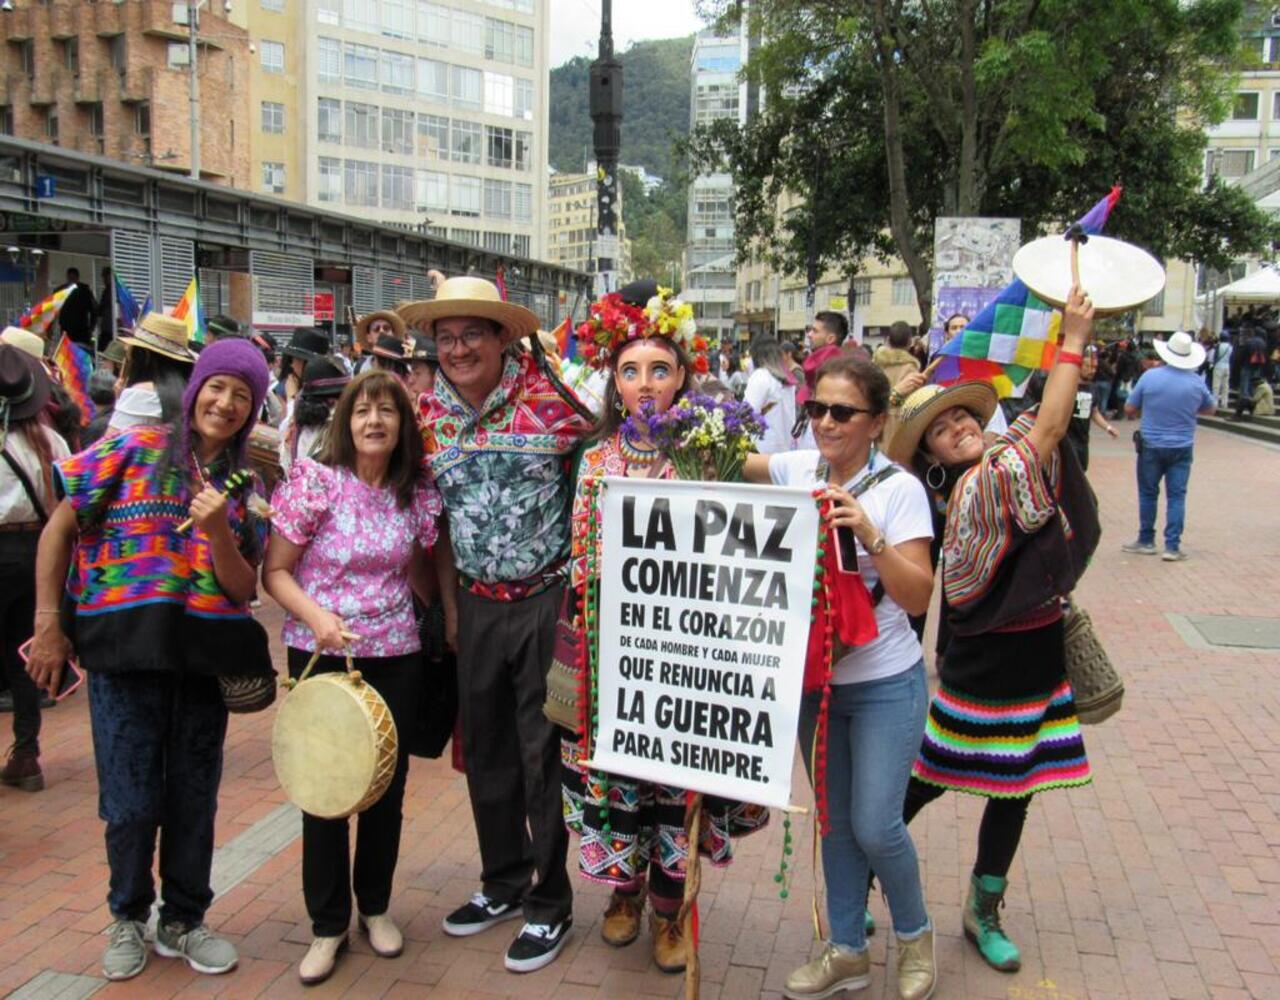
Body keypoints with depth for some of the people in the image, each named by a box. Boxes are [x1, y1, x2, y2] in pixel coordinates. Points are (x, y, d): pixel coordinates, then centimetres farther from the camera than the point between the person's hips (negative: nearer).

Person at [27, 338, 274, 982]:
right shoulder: (135, 449, 0)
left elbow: (244, 587, 3)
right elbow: (59, 529, 2)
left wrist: (217, 531, -15)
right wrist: (48, 624, -3)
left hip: (204, 656, 3)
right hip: (126, 650, -2)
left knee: (194, 798, 11)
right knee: (131, 800, 4)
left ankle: (183, 920, 30)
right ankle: (128, 917, 29)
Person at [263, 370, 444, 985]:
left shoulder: (417, 495, 1)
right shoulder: (314, 481, -9)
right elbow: (275, 571, -7)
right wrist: (315, 615, -21)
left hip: (396, 656, 3)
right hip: (320, 655, -3)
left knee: (387, 785, 12)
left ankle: (375, 906, 34)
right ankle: (328, 924, 24)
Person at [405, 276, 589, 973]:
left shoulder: (551, 396, -11)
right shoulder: (429, 412, 3)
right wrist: (445, 599, 10)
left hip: (547, 601, -4)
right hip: (477, 606, 5)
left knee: (545, 753, 4)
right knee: (486, 752, 15)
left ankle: (550, 904, 22)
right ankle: (503, 883, 35)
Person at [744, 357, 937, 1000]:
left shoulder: (899, 488, -13)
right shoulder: (799, 469, -1)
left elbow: (917, 598, -18)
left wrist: (868, 532, -30)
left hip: (885, 685, -4)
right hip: (814, 678, 5)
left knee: (875, 826, -2)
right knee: (836, 821, 15)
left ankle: (914, 935, 28)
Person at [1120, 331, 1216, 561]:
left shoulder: (1150, 376, -11)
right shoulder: (1196, 382, -5)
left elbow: (1129, 409, -3)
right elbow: (1211, 408, 13)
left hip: (1151, 446, -1)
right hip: (1182, 448, 1)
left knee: (1148, 494, 11)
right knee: (1177, 496, 4)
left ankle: (1146, 541, 20)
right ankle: (1172, 546, 3)